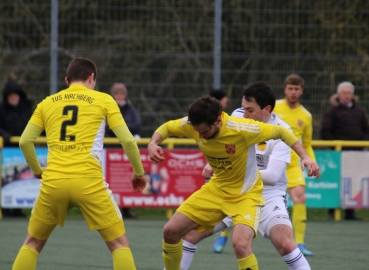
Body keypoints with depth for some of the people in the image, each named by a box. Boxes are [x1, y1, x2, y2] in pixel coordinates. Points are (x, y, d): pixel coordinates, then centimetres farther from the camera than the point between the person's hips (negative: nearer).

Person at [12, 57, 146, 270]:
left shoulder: (47, 103, 15)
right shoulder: (103, 100, 9)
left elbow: (25, 141, 10)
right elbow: (127, 141, 3)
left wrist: (38, 171, 26)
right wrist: (139, 172, 17)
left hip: (53, 182, 3)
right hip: (89, 182, -2)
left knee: (33, 243, 19)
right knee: (120, 244, 6)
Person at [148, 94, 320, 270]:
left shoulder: (241, 129, -31)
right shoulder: (194, 125, -17)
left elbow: (281, 132, -16)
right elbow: (167, 128, 4)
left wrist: (305, 157, -26)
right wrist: (153, 143, -17)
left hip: (246, 194, -6)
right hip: (216, 189, 6)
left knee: (241, 245, -30)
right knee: (171, 231, 0)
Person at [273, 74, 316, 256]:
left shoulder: (306, 116, 7)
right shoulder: (273, 107, -2)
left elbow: (307, 145, 17)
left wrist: (312, 163, 1)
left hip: (291, 164, 2)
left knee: (300, 197, -18)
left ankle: (299, 243, -13)